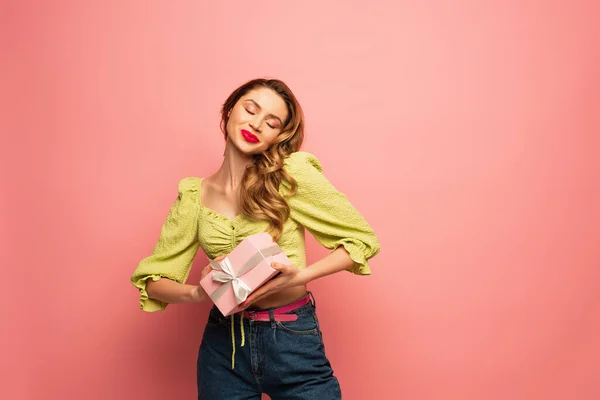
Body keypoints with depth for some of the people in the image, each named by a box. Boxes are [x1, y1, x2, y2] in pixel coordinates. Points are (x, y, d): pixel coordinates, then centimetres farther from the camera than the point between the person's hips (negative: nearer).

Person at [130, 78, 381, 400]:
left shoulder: (293, 174, -10)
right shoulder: (194, 196, 0)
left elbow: (362, 239, -6)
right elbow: (152, 281, 2)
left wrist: (301, 276, -21)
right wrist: (198, 293, -19)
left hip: (292, 341, -2)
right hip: (222, 345, 3)